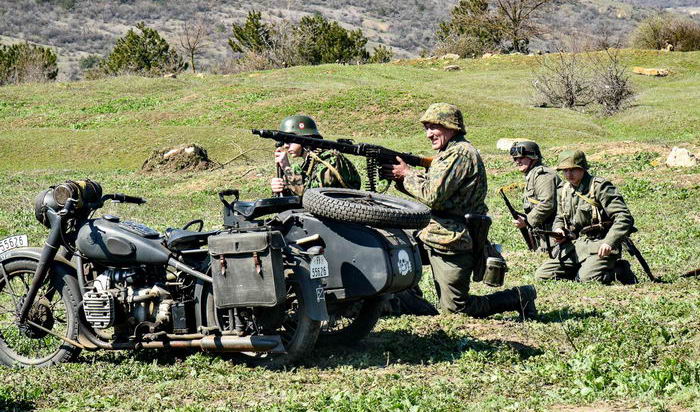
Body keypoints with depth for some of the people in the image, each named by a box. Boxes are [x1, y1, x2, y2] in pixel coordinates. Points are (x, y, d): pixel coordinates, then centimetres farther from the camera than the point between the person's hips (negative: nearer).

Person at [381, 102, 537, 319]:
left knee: (456, 307, -6)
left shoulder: (459, 153, -17)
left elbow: (432, 196, -22)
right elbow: (431, 186, 15)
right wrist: (403, 175, 2)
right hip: (437, 237, 10)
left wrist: (406, 175, -9)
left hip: (452, 242, -10)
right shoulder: (450, 152, 16)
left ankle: (519, 297, 3)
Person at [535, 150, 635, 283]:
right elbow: (559, 218, 29)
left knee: (587, 279, -31)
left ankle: (614, 270, 1)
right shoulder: (564, 190, 12)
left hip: (599, 247, -7)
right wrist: (558, 229, 5)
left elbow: (624, 217, -16)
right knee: (542, 274, -4)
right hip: (574, 246, 7)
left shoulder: (600, 187, -10)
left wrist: (609, 242, -28)